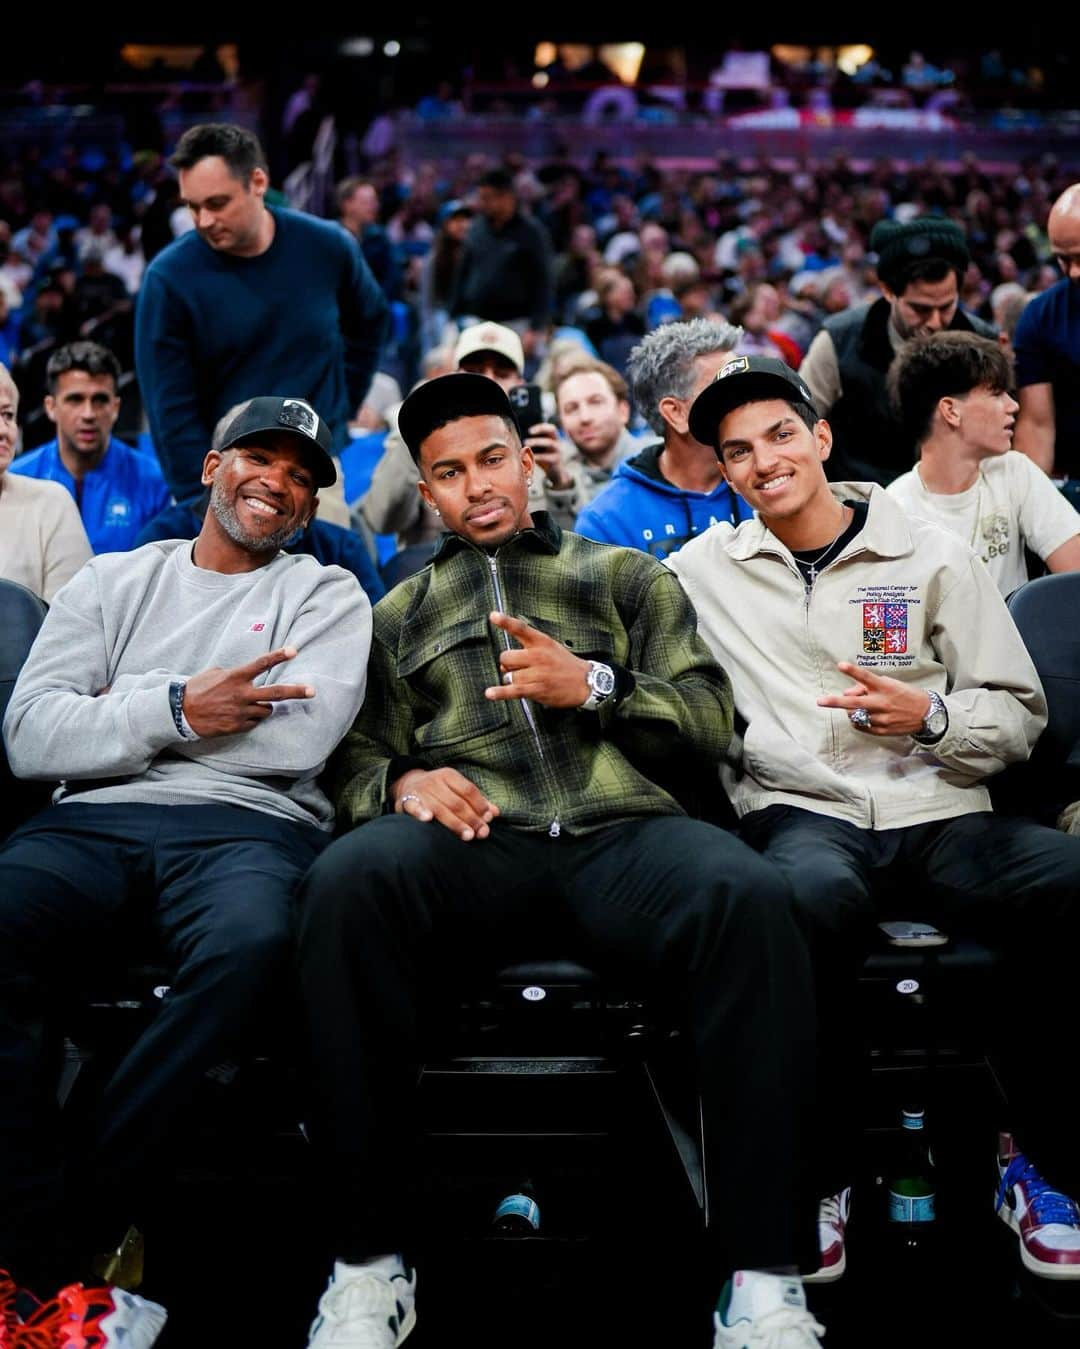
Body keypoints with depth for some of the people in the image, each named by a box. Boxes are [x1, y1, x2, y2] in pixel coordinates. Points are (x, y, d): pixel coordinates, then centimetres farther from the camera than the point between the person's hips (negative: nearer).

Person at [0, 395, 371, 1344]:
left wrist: (123, 715, 1)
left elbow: (298, 738, -4)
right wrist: (175, 709, -6)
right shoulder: (114, 581, 22)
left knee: (252, 946, -38)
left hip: (248, 826, -1)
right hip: (94, 819, 2)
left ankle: (80, 1225, -23)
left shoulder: (326, 596, 16)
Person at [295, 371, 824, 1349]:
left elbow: (709, 725, 15)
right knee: (348, 881, -35)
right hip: (473, 837, 1)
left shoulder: (628, 577, 25)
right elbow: (358, 761, 23)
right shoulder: (401, 613, 29)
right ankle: (370, 1256, -24)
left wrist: (592, 686, -3)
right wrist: (402, 783, -1)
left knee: (746, 894, -36)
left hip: (623, 828, 0)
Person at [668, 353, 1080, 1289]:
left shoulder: (933, 558, 11)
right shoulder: (704, 569, 15)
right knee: (811, 898, -40)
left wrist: (929, 716, -7)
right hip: (803, 813, -1)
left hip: (941, 813, 1)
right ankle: (819, 1174, -15)